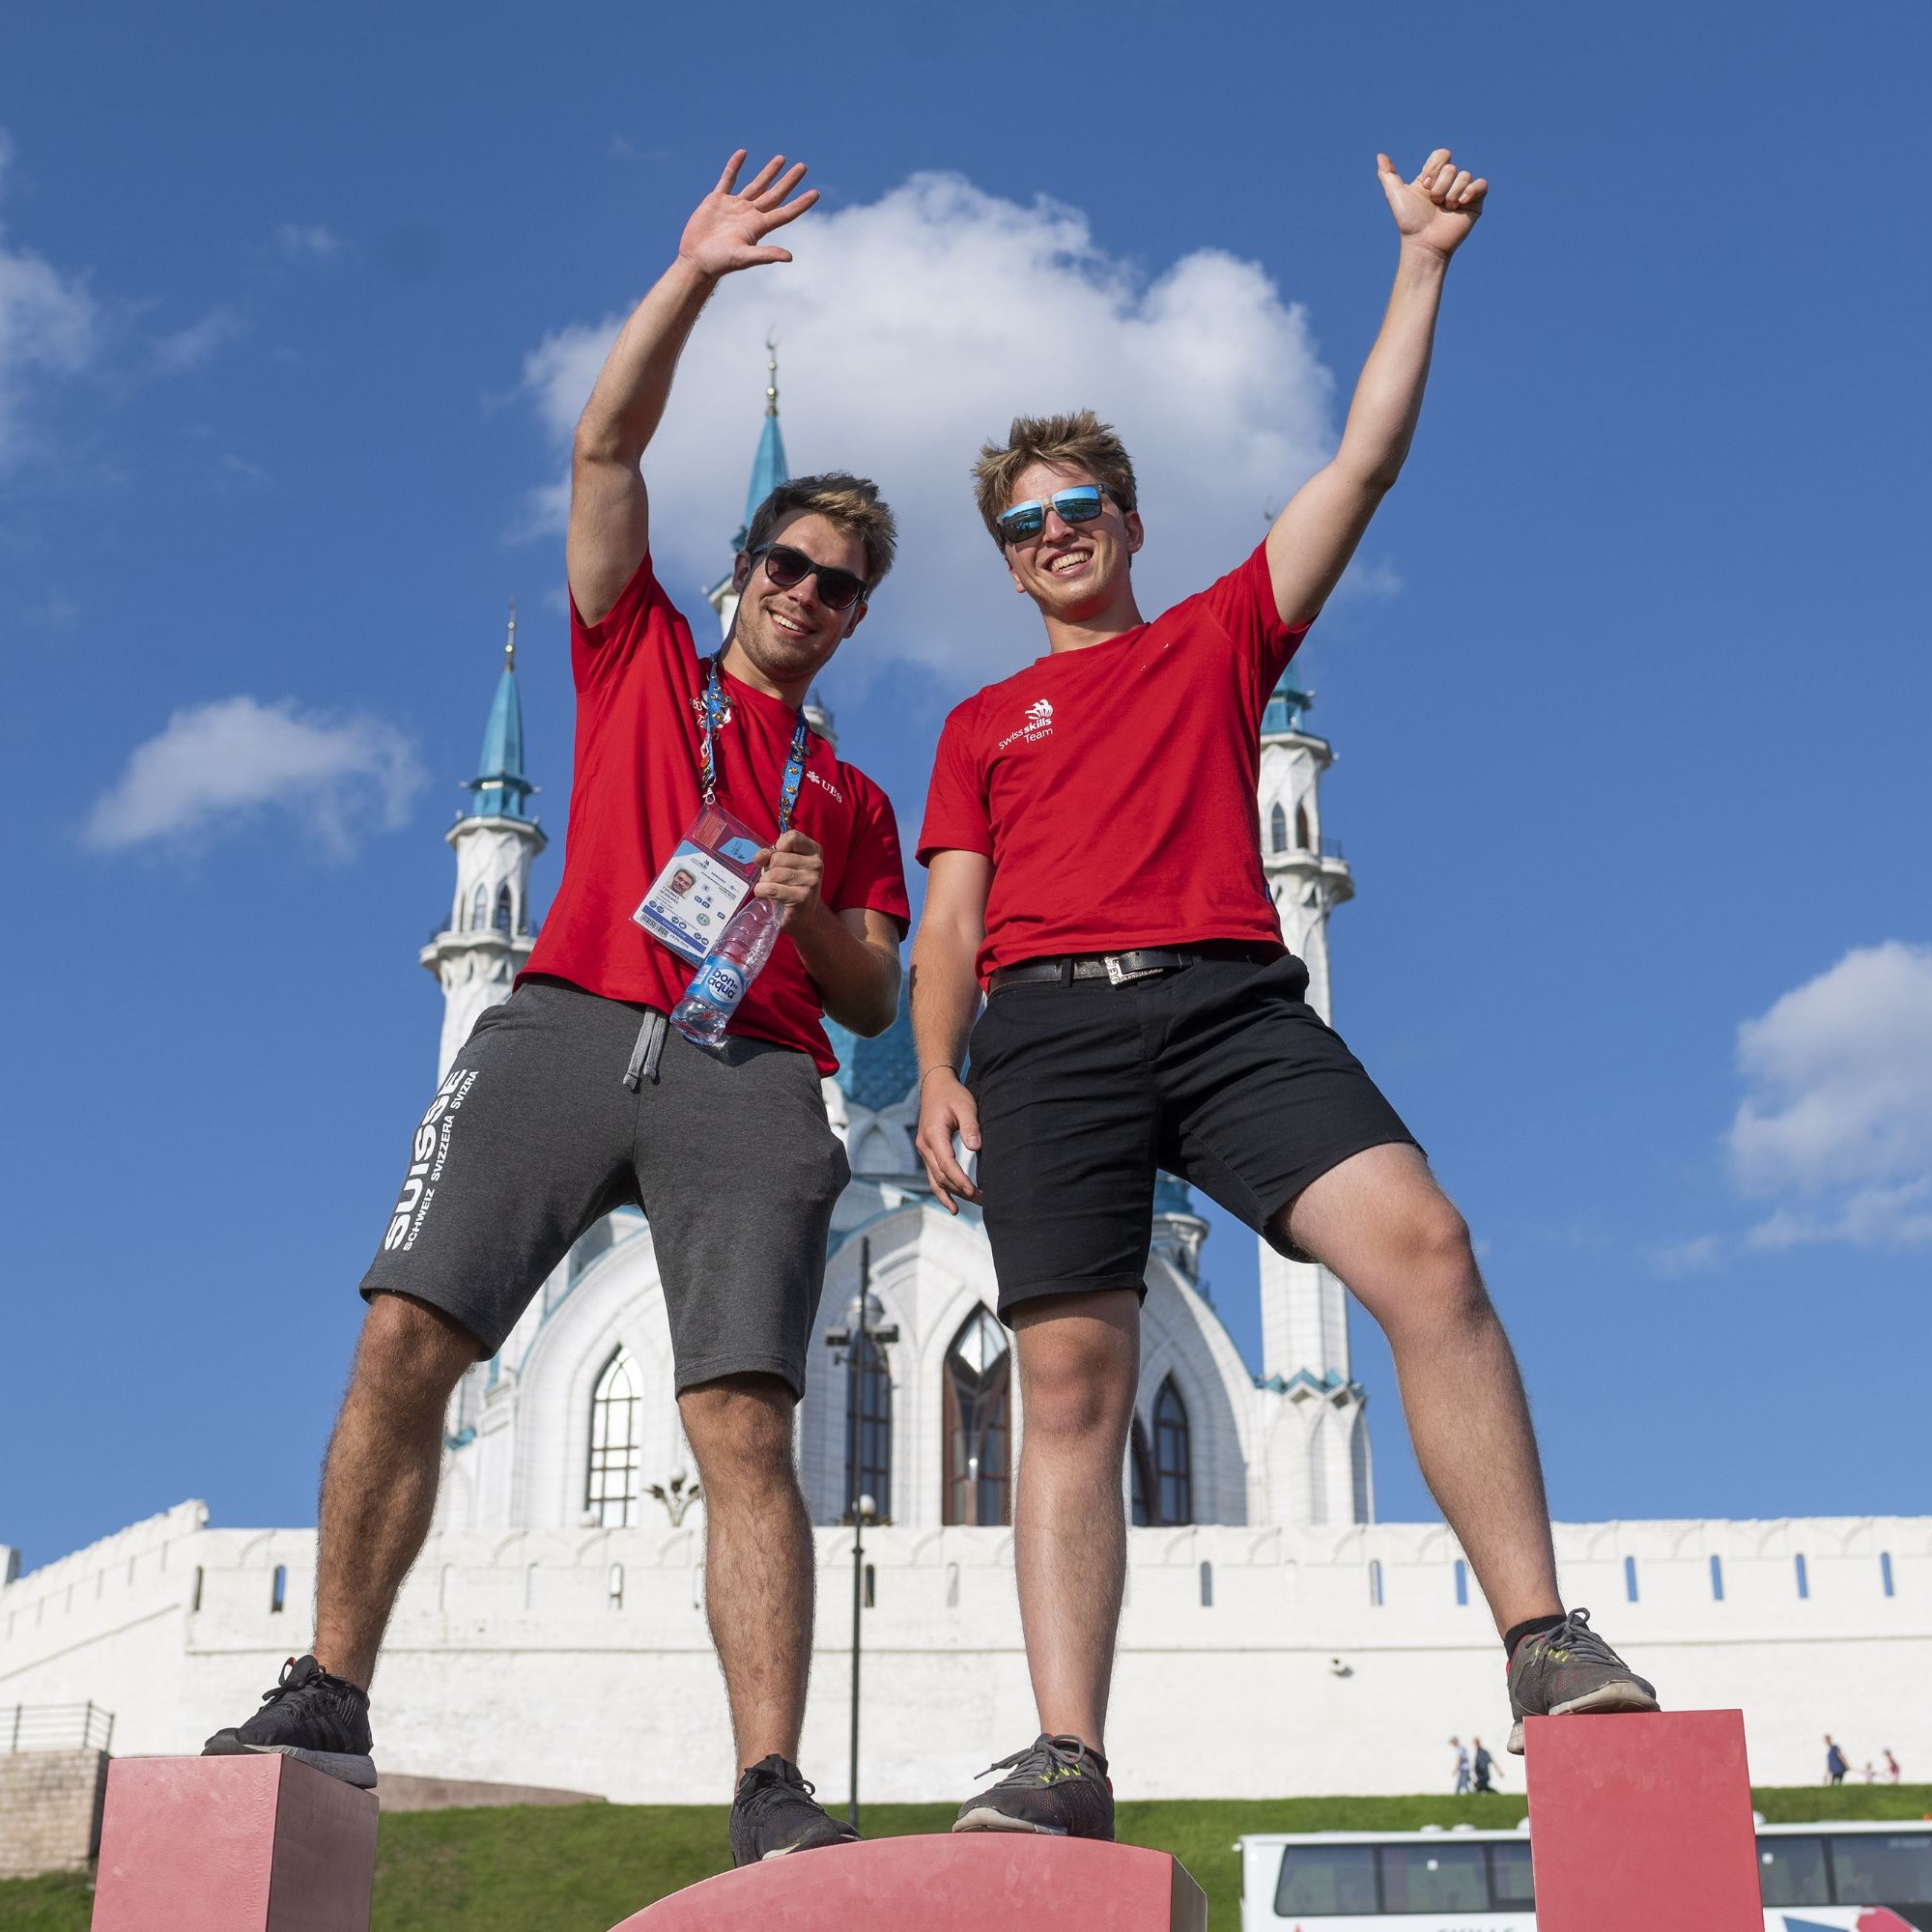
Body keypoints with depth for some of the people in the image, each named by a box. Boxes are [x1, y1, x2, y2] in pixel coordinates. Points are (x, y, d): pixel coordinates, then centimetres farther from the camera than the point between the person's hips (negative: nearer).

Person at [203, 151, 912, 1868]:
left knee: (747, 1421, -15)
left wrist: (813, 918, -1)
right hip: (568, 1021, 0)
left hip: (751, 1070, 0)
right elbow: (606, 448, 16)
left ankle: (773, 1791, -20)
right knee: (406, 1337, -15)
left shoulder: (853, 801, 27)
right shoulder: (639, 656, 25)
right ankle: (328, 1698, -8)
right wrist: (693, 275, 13)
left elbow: (873, 1002, 20)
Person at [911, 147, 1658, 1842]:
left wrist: (1422, 261, 16)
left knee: (1422, 1246, -23)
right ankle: (1067, 1757, -14)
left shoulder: (1221, 637, 23)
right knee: (1070, 1383, -10)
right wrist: (935, 1069, -1)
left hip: (1229, 1000, -1)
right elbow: (949, 920, 16)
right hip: (1048, 1027, 1)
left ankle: (1545, 1646, -20)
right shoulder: (982, 723, 25)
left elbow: (1368, 458, 18)